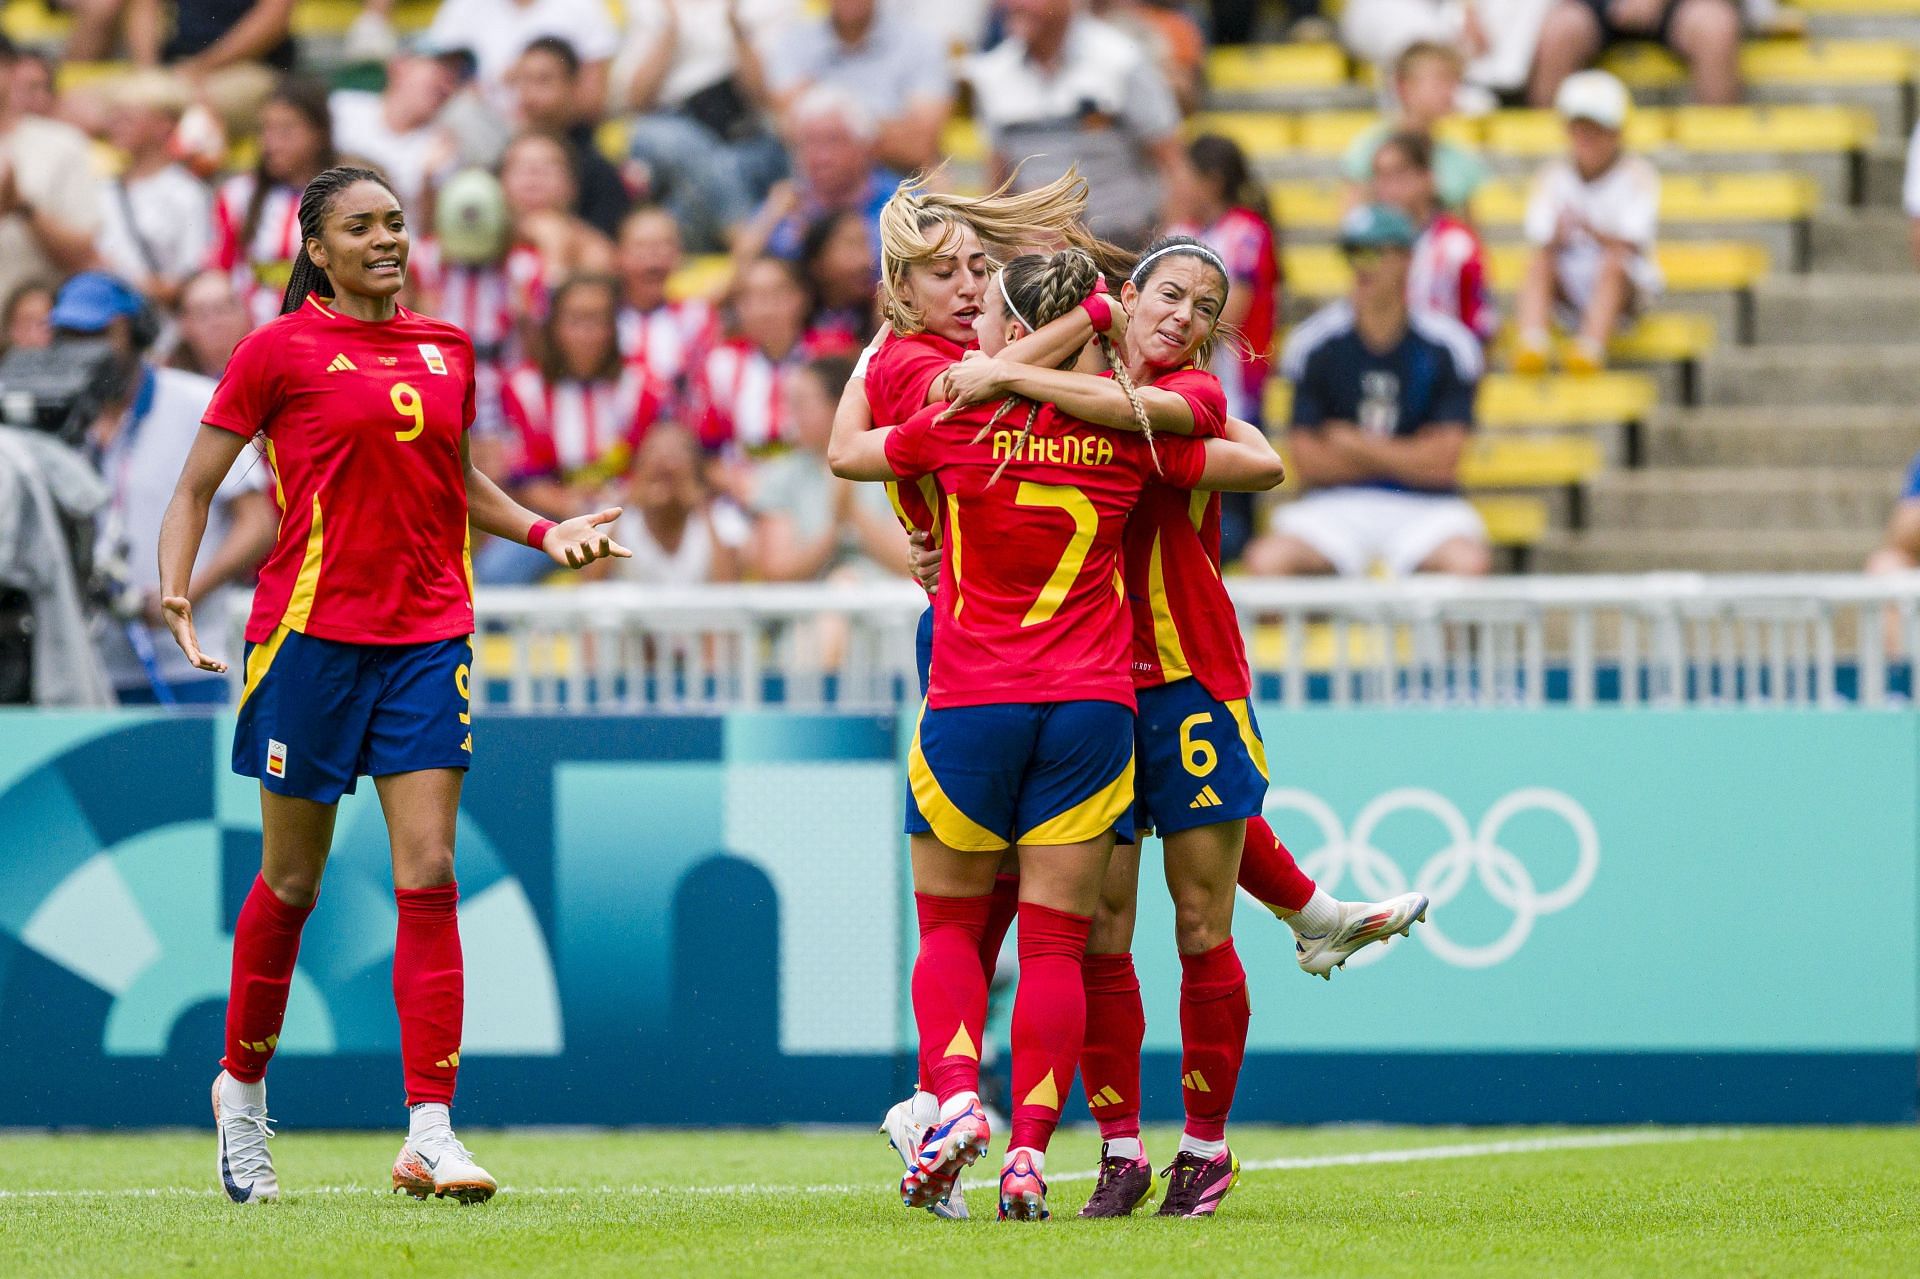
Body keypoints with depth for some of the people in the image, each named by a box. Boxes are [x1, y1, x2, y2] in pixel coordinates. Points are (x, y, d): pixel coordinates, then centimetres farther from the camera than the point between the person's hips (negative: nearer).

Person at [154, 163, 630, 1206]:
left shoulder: (445, 350, 12)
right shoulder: (280, 351, -2)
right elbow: (196, 486, 1)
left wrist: (542, 531, 13)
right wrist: (175, 594, -13)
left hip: (427, 635, 3)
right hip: (312, 632, -3)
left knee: (429, 877, -7)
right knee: (292, 882, 6)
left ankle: (430, 1134, -9)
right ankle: (241, 1089, 29)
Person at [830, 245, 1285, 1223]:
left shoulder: (953, 423, -4)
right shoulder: (1128, 432, 0)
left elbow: (843, 453, 16)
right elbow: (1262, 464, 11)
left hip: (968, 707, -1)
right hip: (1092, 705, 1)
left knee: (949, 926, 13)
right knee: (1056, 941, 4)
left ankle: (956, 1098, -9)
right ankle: (1030, 1152, -5)